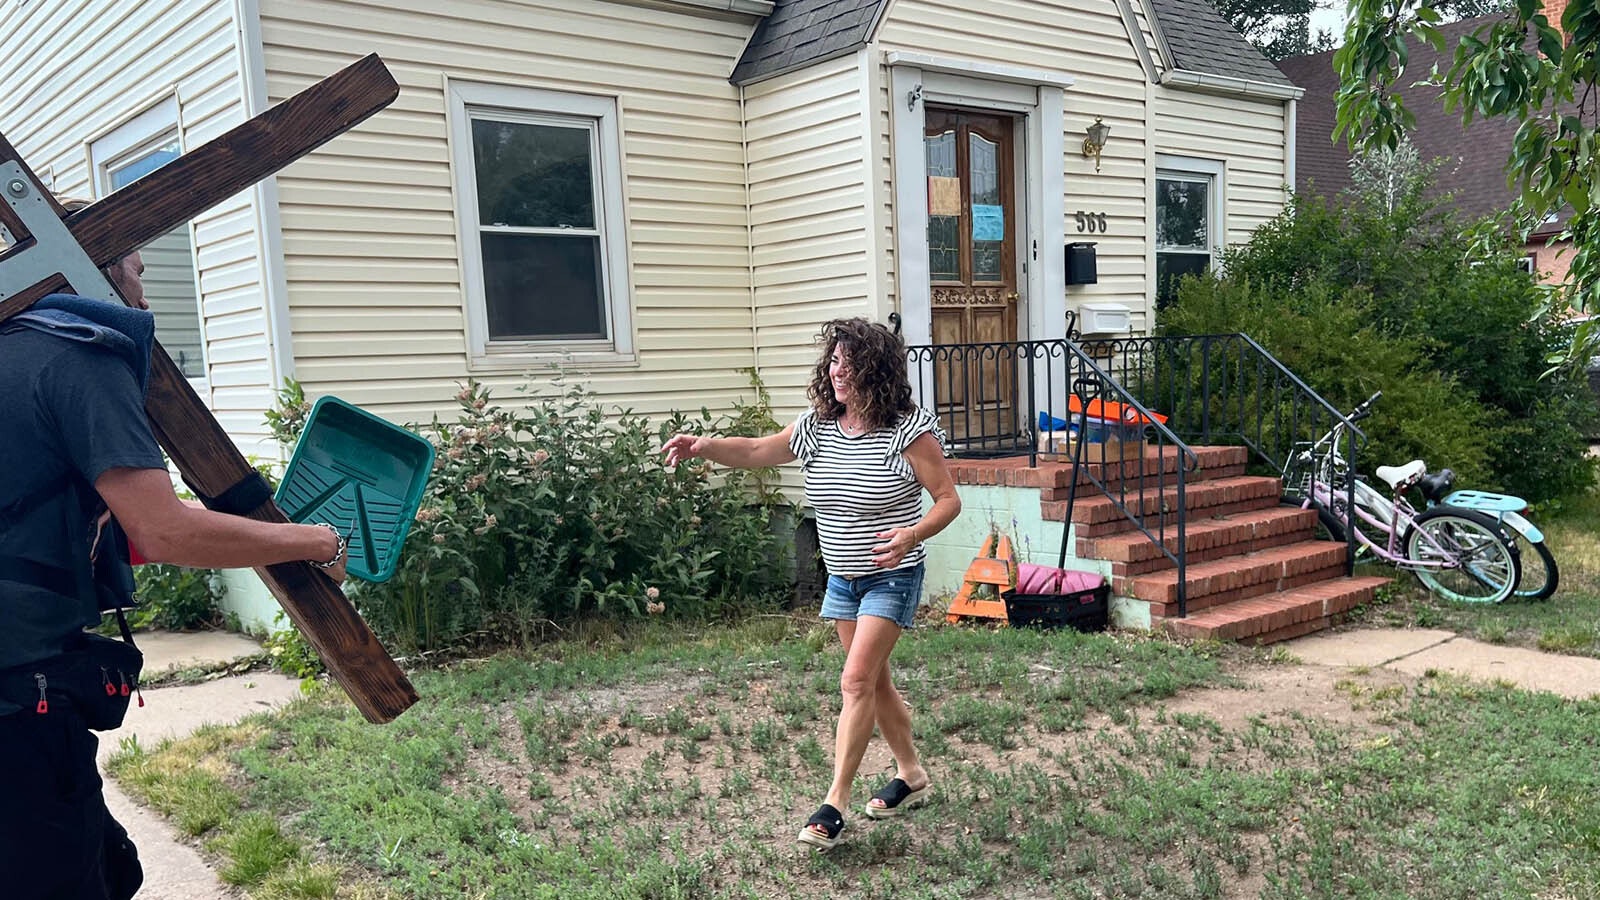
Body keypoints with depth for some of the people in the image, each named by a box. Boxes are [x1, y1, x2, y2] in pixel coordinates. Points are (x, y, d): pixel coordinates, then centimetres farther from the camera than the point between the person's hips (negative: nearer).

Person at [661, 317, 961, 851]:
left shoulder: (909, 431, -17)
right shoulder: (817, 428, -1)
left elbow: (948, 500, -12)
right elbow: (756, 452, 6)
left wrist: (912, 535, -31)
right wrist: (704, 446, -13)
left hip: (891, 577, -6)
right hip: (842, 579, 7)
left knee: (856, 681, -14)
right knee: (874, 682, 15)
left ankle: (834, 806, -9)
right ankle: (911, 776, 34)